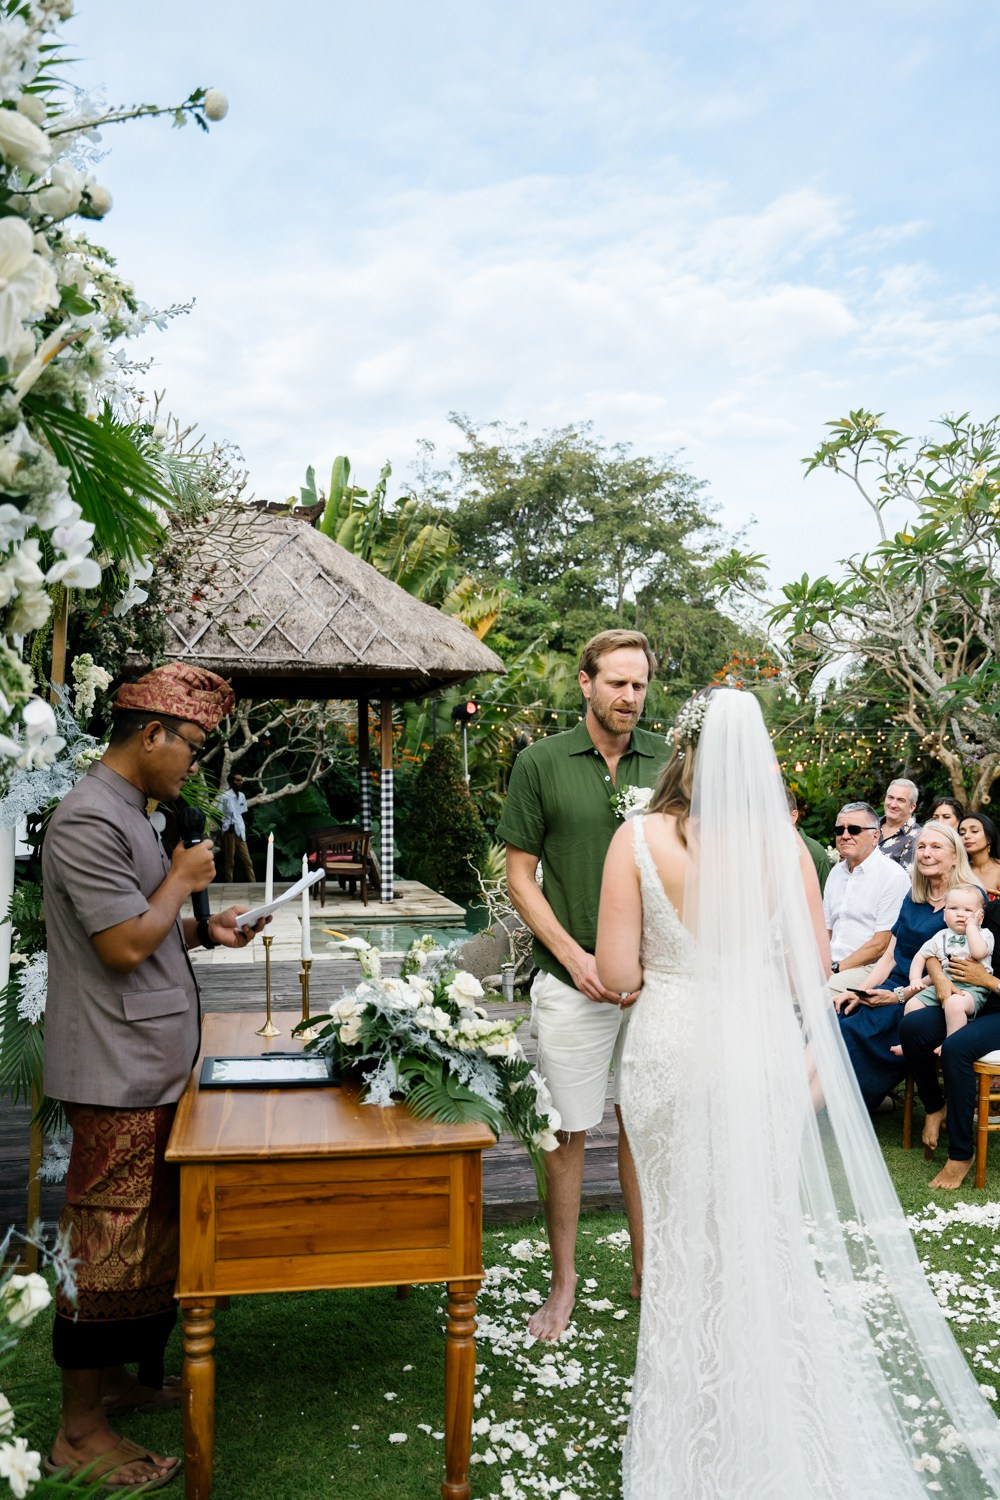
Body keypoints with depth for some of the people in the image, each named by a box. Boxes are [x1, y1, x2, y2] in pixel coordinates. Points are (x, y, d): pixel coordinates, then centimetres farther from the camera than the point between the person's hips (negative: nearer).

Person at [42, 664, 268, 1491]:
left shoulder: (128, 813, 13)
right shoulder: (89, 820, -20)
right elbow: (124, 945, -23)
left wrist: (205, 929, 8)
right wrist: (183, 879, -11)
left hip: (152, 1066, 10)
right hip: (118, 1075, -10)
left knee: (144, 1235, 20)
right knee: (109, 1243, 1)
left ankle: (112, 1376, 35)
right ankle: (82, 1431, 15)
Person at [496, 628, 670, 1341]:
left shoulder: (669, 759, 3)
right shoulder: (541, 763, -3)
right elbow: (520, 874, -1)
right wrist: (576, 957, -10)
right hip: (574, 981, -2)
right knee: (570, 1130, 6)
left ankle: (647, 1268, 30)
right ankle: (564, 1281, 23)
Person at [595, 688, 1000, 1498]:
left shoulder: (639, 839, -12)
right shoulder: (782, 843, -7)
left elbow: (617, 971, -12)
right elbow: (813, 964, -1)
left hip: (673, 1046, -1)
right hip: (765, 1050, 2)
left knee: (682, 1231, 15)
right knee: (762, 1229, 19)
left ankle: (690, 1433, 31)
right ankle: (764, 1419, 37)